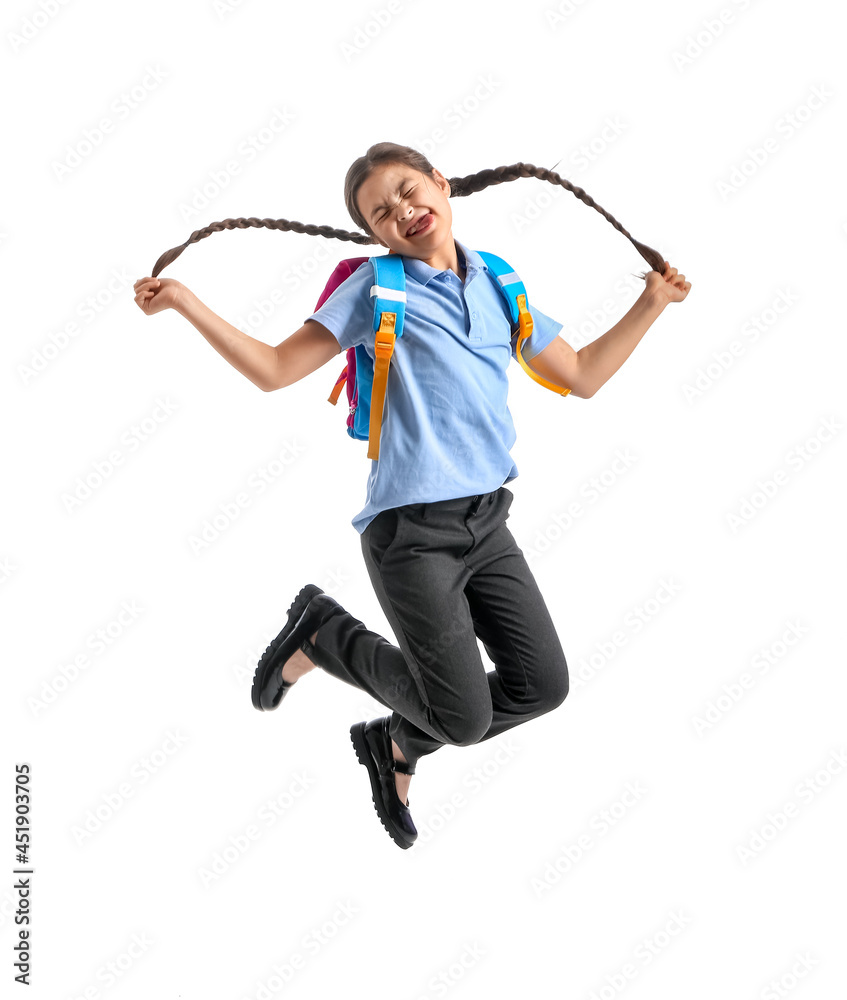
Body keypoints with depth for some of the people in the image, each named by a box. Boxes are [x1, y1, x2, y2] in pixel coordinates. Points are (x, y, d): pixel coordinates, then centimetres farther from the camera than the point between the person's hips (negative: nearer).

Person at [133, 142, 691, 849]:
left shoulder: (501, 284, 13)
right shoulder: (376, 287, 0)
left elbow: (582, 377, 21)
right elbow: (274, 369, -1)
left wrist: (652, 303, 18)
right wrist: (183, 301, -9)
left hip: (488, 520, 6)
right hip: (412, 529, -5)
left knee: (543, 683, 4)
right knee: (466, 717, -6)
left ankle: (396, 744, 27)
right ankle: (322, 632, 17)